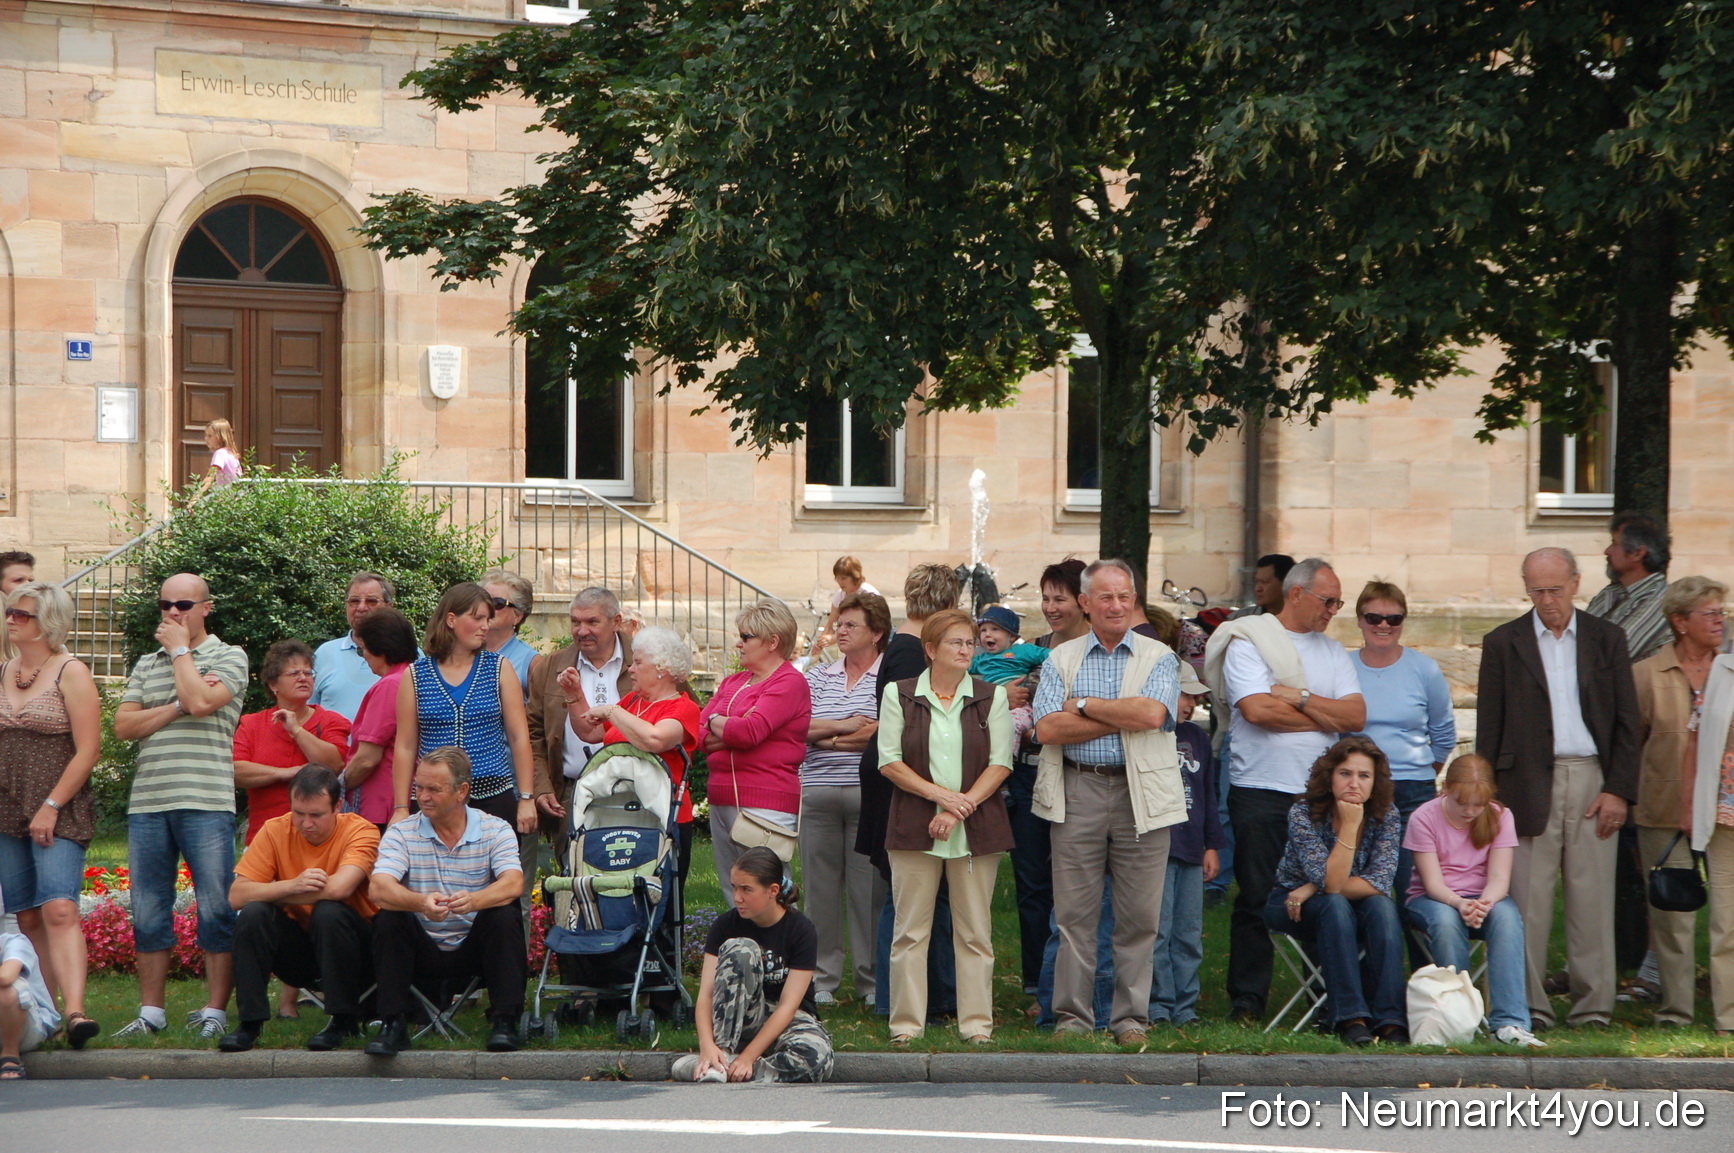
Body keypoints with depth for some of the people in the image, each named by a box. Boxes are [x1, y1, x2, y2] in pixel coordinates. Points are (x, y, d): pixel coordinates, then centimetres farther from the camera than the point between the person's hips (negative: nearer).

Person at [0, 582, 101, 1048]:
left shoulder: (71, 673, -4)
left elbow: (88, 751, -10)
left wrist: (51, 807, -14)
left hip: (60, 813, -6)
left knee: (59, 909, -18)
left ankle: (74, 1011, -27)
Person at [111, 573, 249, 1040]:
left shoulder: (229, 656, 4)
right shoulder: (146, 664, 18)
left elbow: (202, 701, -15)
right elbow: (123, 725, 6)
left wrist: (180, 650, -1)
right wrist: (176, 708, -7)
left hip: (206, 803, -5)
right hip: (147, 803, 5)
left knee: (216, 910, -3)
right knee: (148, 911, 7)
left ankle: (215, 1011, 4)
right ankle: (151, 1012, 13)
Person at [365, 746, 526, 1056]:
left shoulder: (495, 830, -2)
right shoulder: (401, 833, -3)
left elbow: (513, 884, -20)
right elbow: (378, 889, -20)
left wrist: (474, 900, -43)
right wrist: (420, 902, -42)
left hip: (476, 946, 0)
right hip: (422, 949, 0)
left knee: (504, 916, -27)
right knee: (388, 918, -25)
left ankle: (504, 1020, -22)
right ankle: (393, 1024, -22)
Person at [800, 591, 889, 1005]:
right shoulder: (818, 676, 16)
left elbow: (885, 734, -10)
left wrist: (824, 736, -6)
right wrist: (845, 726, -8)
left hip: (869, 793, -4)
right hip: (818, 792, 4)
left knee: (869, 886, -2)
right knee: (820, 883, 4)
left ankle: (872, 981, 7)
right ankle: (822, 978, 12)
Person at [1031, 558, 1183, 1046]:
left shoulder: (1159, 658, 7)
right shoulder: (1061, 659, 10)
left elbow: (1152, 714, -13)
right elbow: (1047, 728, -5)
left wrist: (1084, 704, -6)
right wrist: (1123, 717, -8)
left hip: (1142, 792, 0)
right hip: (1078, 792, 1)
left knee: (1139, 914, 1)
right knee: (1074, 912, 2)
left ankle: (1131, 1015, 11)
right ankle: (1072, 1014, 10)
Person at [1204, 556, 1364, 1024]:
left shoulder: (1331, 651, 16)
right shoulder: (1247, 641, -1)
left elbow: (1357, 716, 4)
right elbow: (1257, 709, -16)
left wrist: (1299, 697, -8)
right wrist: (1325, 717, -4)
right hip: (1262, 791, -5)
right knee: (1256, 897, -3)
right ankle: (1247, 1000, 3)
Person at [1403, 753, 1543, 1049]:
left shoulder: (1499, 817, -4)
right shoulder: (1424, 819, -10)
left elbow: (1499, 878, -13)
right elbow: (1433, 882, -17)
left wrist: (1485, 902, -36)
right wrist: (1459, 903, -39)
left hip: (1484, 897, 2)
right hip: (1432, 899, -2)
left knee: (1507, 915, -33)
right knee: (1446, 919, -38)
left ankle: (1508, 1022, -41)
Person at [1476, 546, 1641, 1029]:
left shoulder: (1607, 639, 9)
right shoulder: (1503, 643, 6)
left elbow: (1627, 720, 8)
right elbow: (1489, 728, 5)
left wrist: (1619, 789, -1)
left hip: (1593, 781, 1)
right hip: (1529, 785, -1)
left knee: (1592, 899, 1)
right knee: (1528, 902, -3)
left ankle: (1593, 1007, 7)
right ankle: (1528, 1007, 1)